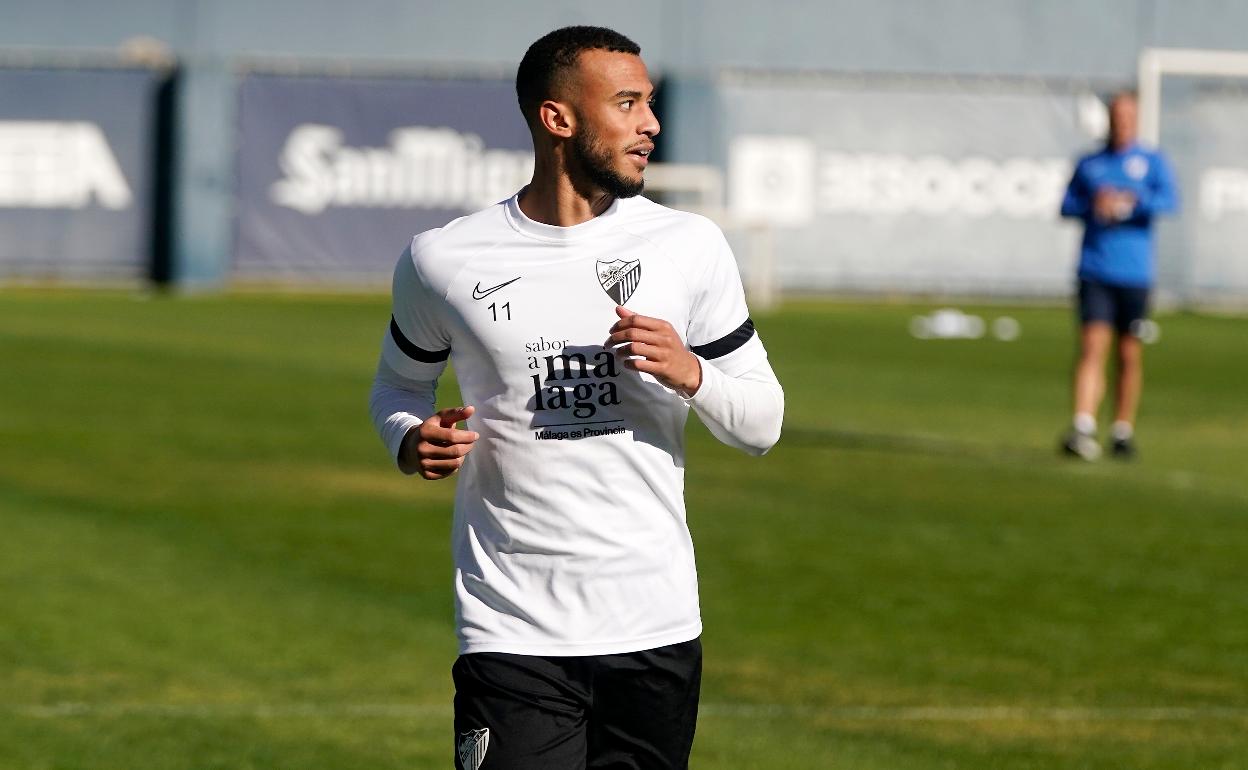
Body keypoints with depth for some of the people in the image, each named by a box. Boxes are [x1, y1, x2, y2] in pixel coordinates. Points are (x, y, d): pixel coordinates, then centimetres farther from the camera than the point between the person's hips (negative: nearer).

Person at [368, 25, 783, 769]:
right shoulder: (443, 260, 0)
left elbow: (763, 423, 9)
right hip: (512, 635, -2)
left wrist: (691, 374, -12)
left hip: (658, 629, 2)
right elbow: (400, 382, 18)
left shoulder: (691, 247, 3)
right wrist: (411, 441, -4)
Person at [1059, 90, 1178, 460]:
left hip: (1134, 275, 0)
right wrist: (1093, 206, -7)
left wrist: (1129, 202, -19)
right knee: (1092, 346, -14)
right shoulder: (1089, 165, 13)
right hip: (1094, 273, 0)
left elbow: (1169, 201, -6)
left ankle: (1123, 431, 18)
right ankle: (1083, 430, -23)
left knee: (1130, 356, 5)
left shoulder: (1153, 162, 7)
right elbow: (1067, 206, 12)